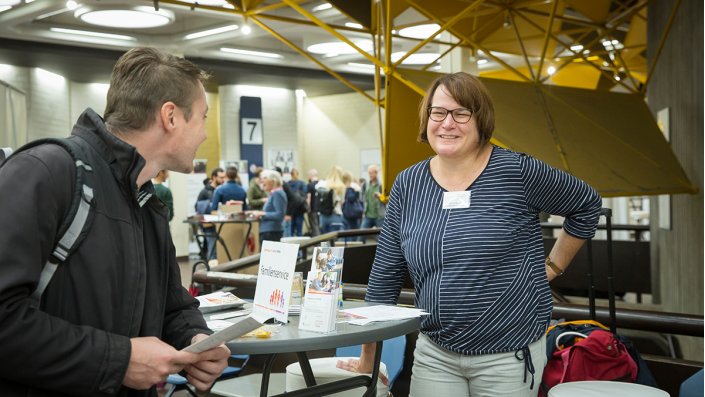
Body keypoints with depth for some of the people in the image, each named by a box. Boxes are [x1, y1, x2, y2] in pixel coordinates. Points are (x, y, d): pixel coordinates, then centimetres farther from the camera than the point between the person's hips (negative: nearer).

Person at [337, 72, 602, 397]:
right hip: (434, 354, 3)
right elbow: (384, 277, 5)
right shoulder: (407, 185, 1)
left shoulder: (516, 171, -10)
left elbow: (587, 205, 5)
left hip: (509, 355, -3)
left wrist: (552, 267, 2)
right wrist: (367, 360, 8)